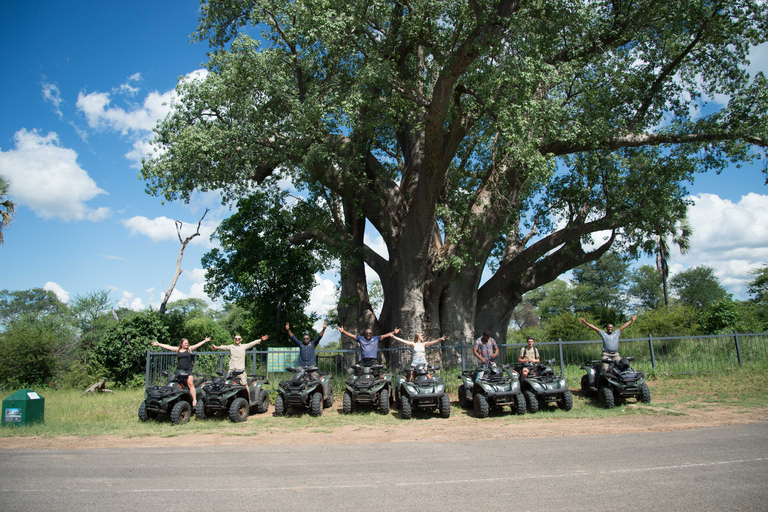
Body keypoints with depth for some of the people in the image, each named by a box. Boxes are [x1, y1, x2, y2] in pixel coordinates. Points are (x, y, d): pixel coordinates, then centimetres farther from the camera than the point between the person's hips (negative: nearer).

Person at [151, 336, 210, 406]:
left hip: (188, 370, -3)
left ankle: (194, 400, -16)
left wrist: (205, 341, -5)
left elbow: (197, 345, 2)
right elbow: (168, 347, 14)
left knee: (190, 384, -14)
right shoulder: (177, 349, 12)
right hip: (179, 369, 3)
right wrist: (158, 344, 16)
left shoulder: (189, 349, 7)